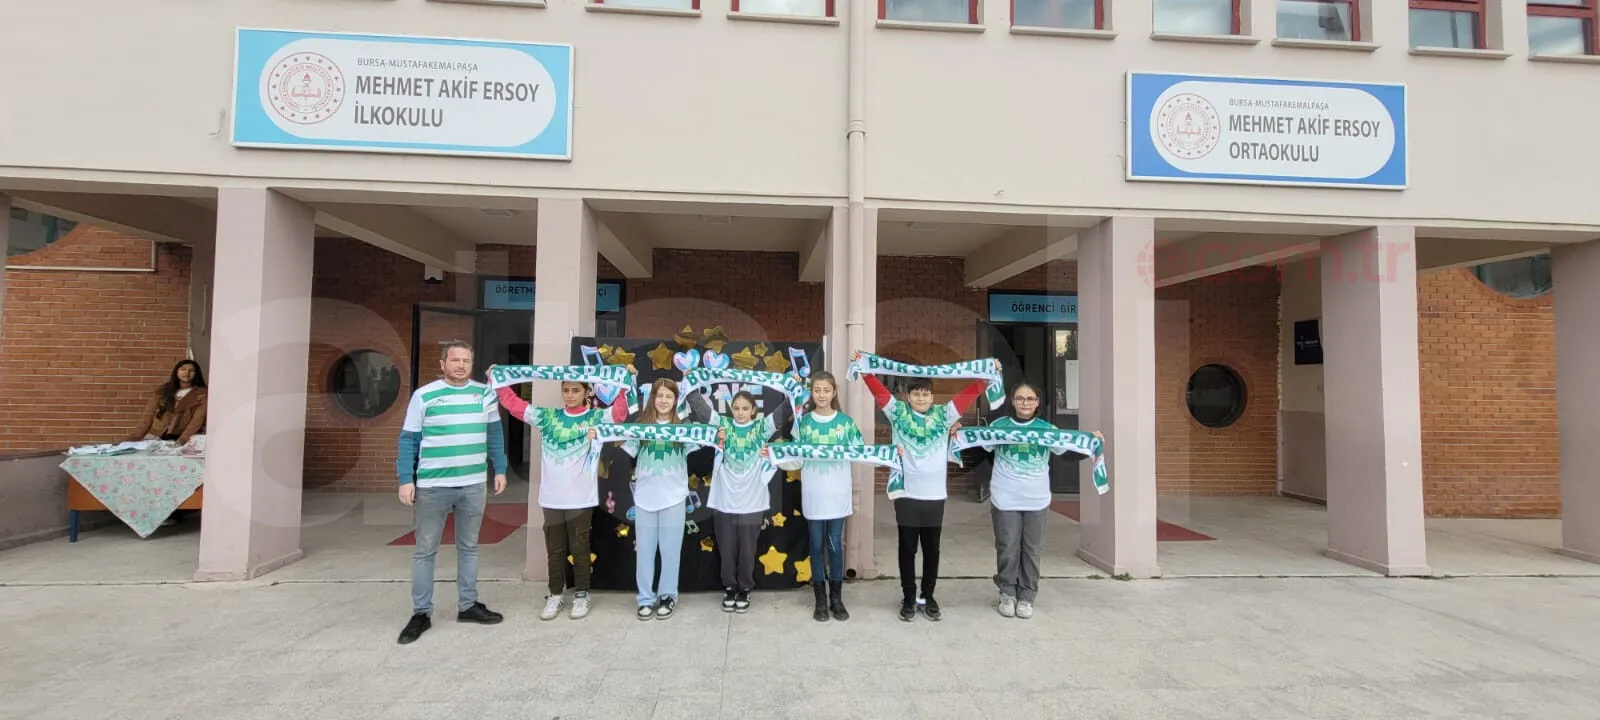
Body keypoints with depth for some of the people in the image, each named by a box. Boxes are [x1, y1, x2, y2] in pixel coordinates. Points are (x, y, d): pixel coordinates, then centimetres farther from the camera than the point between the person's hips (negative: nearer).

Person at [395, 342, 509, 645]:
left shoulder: (485, 393, 4)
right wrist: (406, 480, -8)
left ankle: (468, 606, 25)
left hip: (474, 485, 3)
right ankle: (421, 613, 18)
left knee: (469, 547, 13)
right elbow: (408, 440, -2)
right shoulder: (424, 395, -3)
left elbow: (494, 434, 10)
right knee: (425, 550, 6)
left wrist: (500, 470, 7)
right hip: (432, 486, -2)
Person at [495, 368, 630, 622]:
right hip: (551, 496, 3)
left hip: (581, 497, -3)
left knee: (580, 548, 9)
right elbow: (515, 405, 10)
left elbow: (620, 413, -15)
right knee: (555, 549, 13)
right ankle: (555, 594, 26)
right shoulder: (548, 417, 7)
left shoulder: (595, 418, -1)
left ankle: (581, 595, 22)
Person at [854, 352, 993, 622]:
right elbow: (878, 390, -3)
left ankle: (928, 597, 26)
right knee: (907, 549, 9)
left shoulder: (943, 415, 4)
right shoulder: (898, 413, 2)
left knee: (931, 550, 12)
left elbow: (969, 393, 2)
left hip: (935, 495, 1)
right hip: (906, 494, -1)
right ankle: (908, 598, 21)